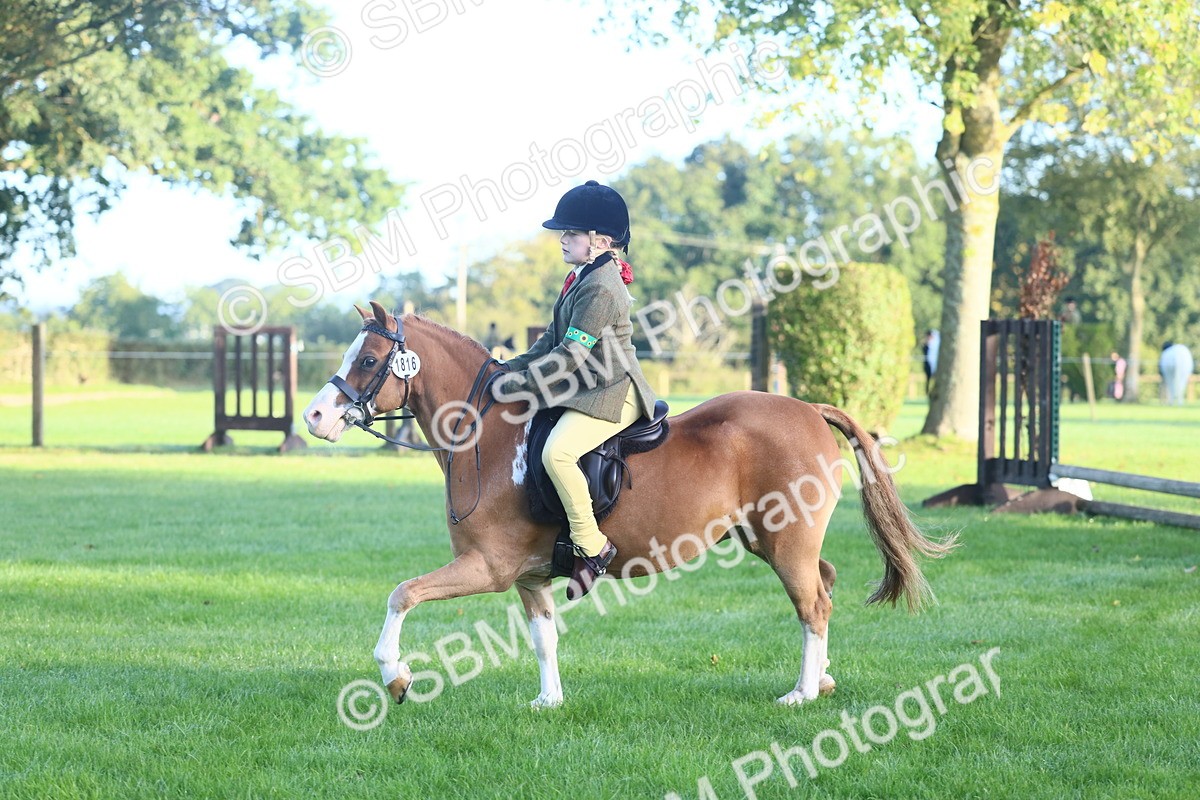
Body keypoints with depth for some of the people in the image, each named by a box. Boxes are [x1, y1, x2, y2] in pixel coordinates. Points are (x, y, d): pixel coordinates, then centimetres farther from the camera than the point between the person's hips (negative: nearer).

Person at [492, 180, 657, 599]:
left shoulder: (601, 289, -19)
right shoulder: (581, 279, 14)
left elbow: (569, 356, -23)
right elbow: (554, 339, 20)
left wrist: (515, 385, -20)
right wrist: (513, 368, 8)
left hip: (611, 395, -12)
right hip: (584, 391, 12)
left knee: (557, 451, -32)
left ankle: (591, 545, -22)